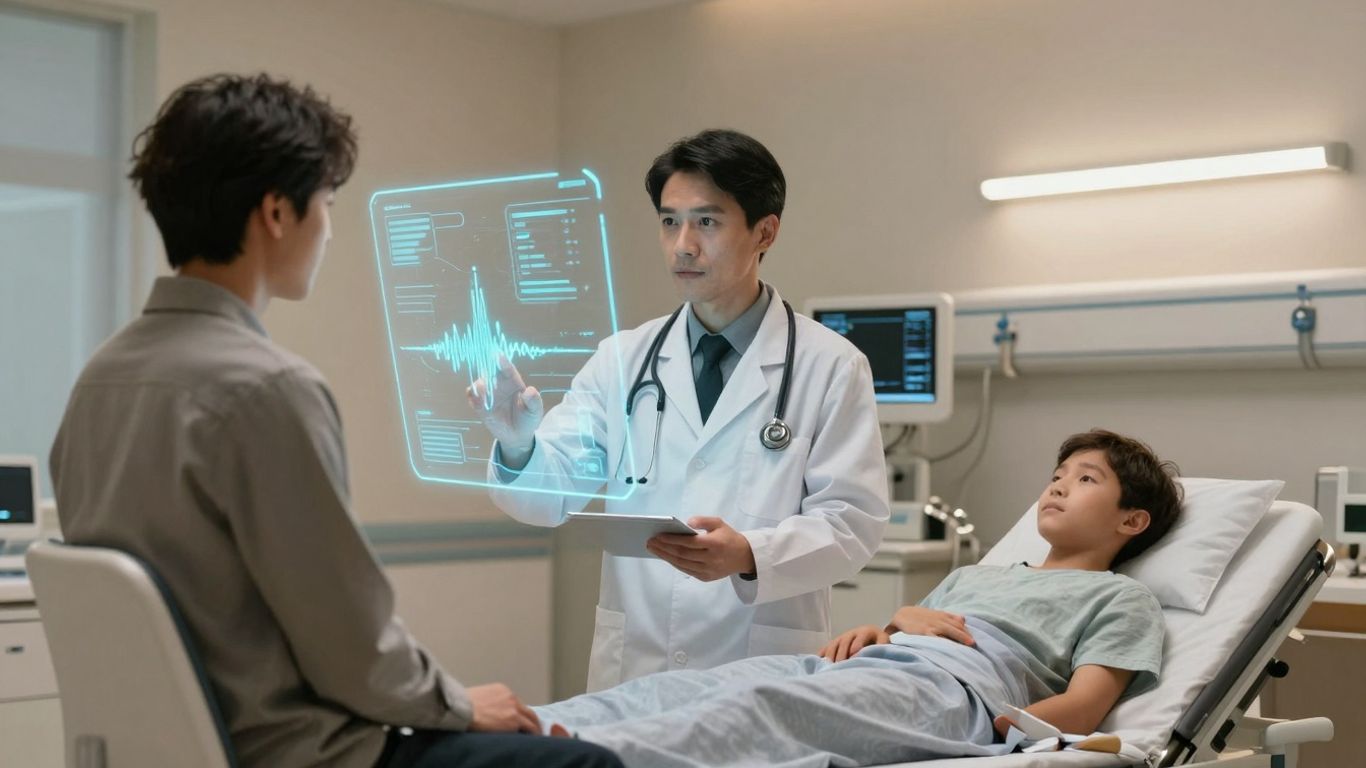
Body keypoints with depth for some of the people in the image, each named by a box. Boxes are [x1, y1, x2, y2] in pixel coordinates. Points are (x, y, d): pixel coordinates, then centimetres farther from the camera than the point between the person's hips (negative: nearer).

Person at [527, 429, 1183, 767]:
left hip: (956, 688, -6)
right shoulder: (971, 576, 39)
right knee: (675, 688, -21)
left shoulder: (1121, 599, 19)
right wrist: (897, 620, 5)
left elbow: (1079, 711, 2)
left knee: (759, 703, -35)